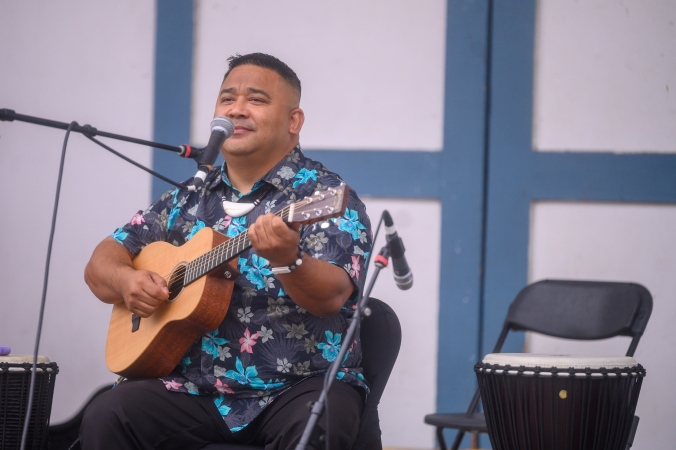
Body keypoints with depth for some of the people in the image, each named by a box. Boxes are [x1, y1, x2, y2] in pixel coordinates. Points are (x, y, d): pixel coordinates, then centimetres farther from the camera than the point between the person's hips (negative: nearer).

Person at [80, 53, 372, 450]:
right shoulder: (188, 198, 14)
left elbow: (331, 296, -18)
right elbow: (102, 264, 16)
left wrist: (286, 260, -39)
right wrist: (126, 281, -7)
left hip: (299, 384, -4)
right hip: (197, 384, 4)